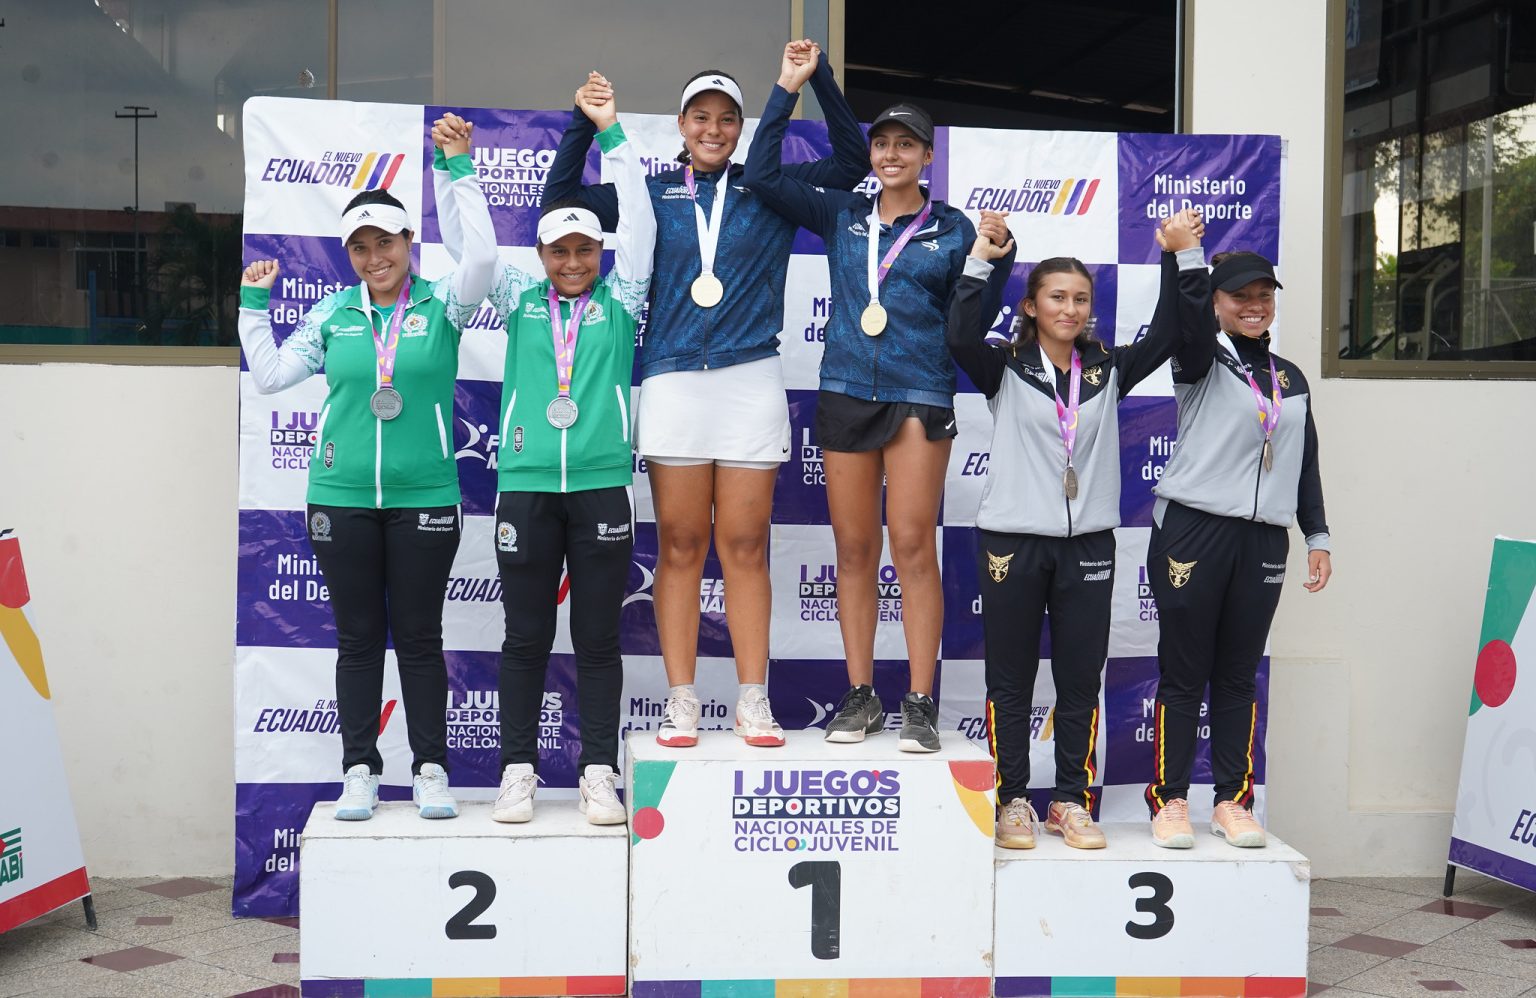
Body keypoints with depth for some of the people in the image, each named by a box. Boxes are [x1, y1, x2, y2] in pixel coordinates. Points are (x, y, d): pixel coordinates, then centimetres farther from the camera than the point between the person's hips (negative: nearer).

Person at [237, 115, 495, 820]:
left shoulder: (440, 306, 1)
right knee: (357, 637, 8)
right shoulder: (334, 315, 7)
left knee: (419, 636, 4)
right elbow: (270, 375, 11)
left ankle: (430, 769, 13)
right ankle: (359, 770, 16)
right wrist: (252, 305, 10)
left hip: (424, 497, -2)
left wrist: (460, 173, -12)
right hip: (342, 497, 2)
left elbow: (482, 257, -16)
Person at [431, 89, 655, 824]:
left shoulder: (619, 301, 9)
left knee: (598, 637, 3)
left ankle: (599, 773, 10)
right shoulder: (519, 300, 13)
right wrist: (451, 165, 1)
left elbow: (640, 226, 3)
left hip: (602, 485, -1)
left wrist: (612, 135, 1)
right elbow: (465, 241, 11)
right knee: (526, 636, 6)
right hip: (526, 486, 1)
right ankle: (518, 770, 14)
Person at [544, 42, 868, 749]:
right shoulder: (651, 194, 12)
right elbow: (560, 198, 10)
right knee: (680, 545, 2)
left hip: (751, 383, 0)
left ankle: (754, 701, 8)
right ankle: (681, 702, 8)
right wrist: (585, 124, -1)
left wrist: (816, 80, 2)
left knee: (744, 545, 1)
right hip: (672, 384, 0)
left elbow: (852, 159, 10)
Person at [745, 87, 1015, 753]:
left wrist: (998, 255, -9)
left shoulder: (952, 229, 6)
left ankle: (920, 705, -2)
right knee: (854, 548, 5)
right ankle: (860, 697, 13)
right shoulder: (842, 215, 12)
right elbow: (761, 174, 6)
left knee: (913, 547, -7)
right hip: (846, 392, 3)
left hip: (920, 397, -2)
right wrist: (788, 87, 4)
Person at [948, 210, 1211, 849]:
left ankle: (1071, 802, 18)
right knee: (1010, 681, 4)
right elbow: (961, 336, -19)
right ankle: (1012, 801, 16)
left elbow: (1178, 330, 4)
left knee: (1081, 681, 7)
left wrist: (1182, 257, -6)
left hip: (1088, 545, 3)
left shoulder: (1108, 370, 10)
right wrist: (982, 259, -19)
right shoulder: (1006, 370, 1)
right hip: (1012, 542, -3)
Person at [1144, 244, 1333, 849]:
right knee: (1183, 673, -1)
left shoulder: (1291, 379, 17)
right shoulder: (1202, 362, 3)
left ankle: (1233, 800, 15)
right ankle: (1169, 799, 7)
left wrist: (1317, 536, 15)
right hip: (1193, 532, -4)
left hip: (1263, 543, 4)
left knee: (1239, 676, 8)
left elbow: (1306, 464, 20)